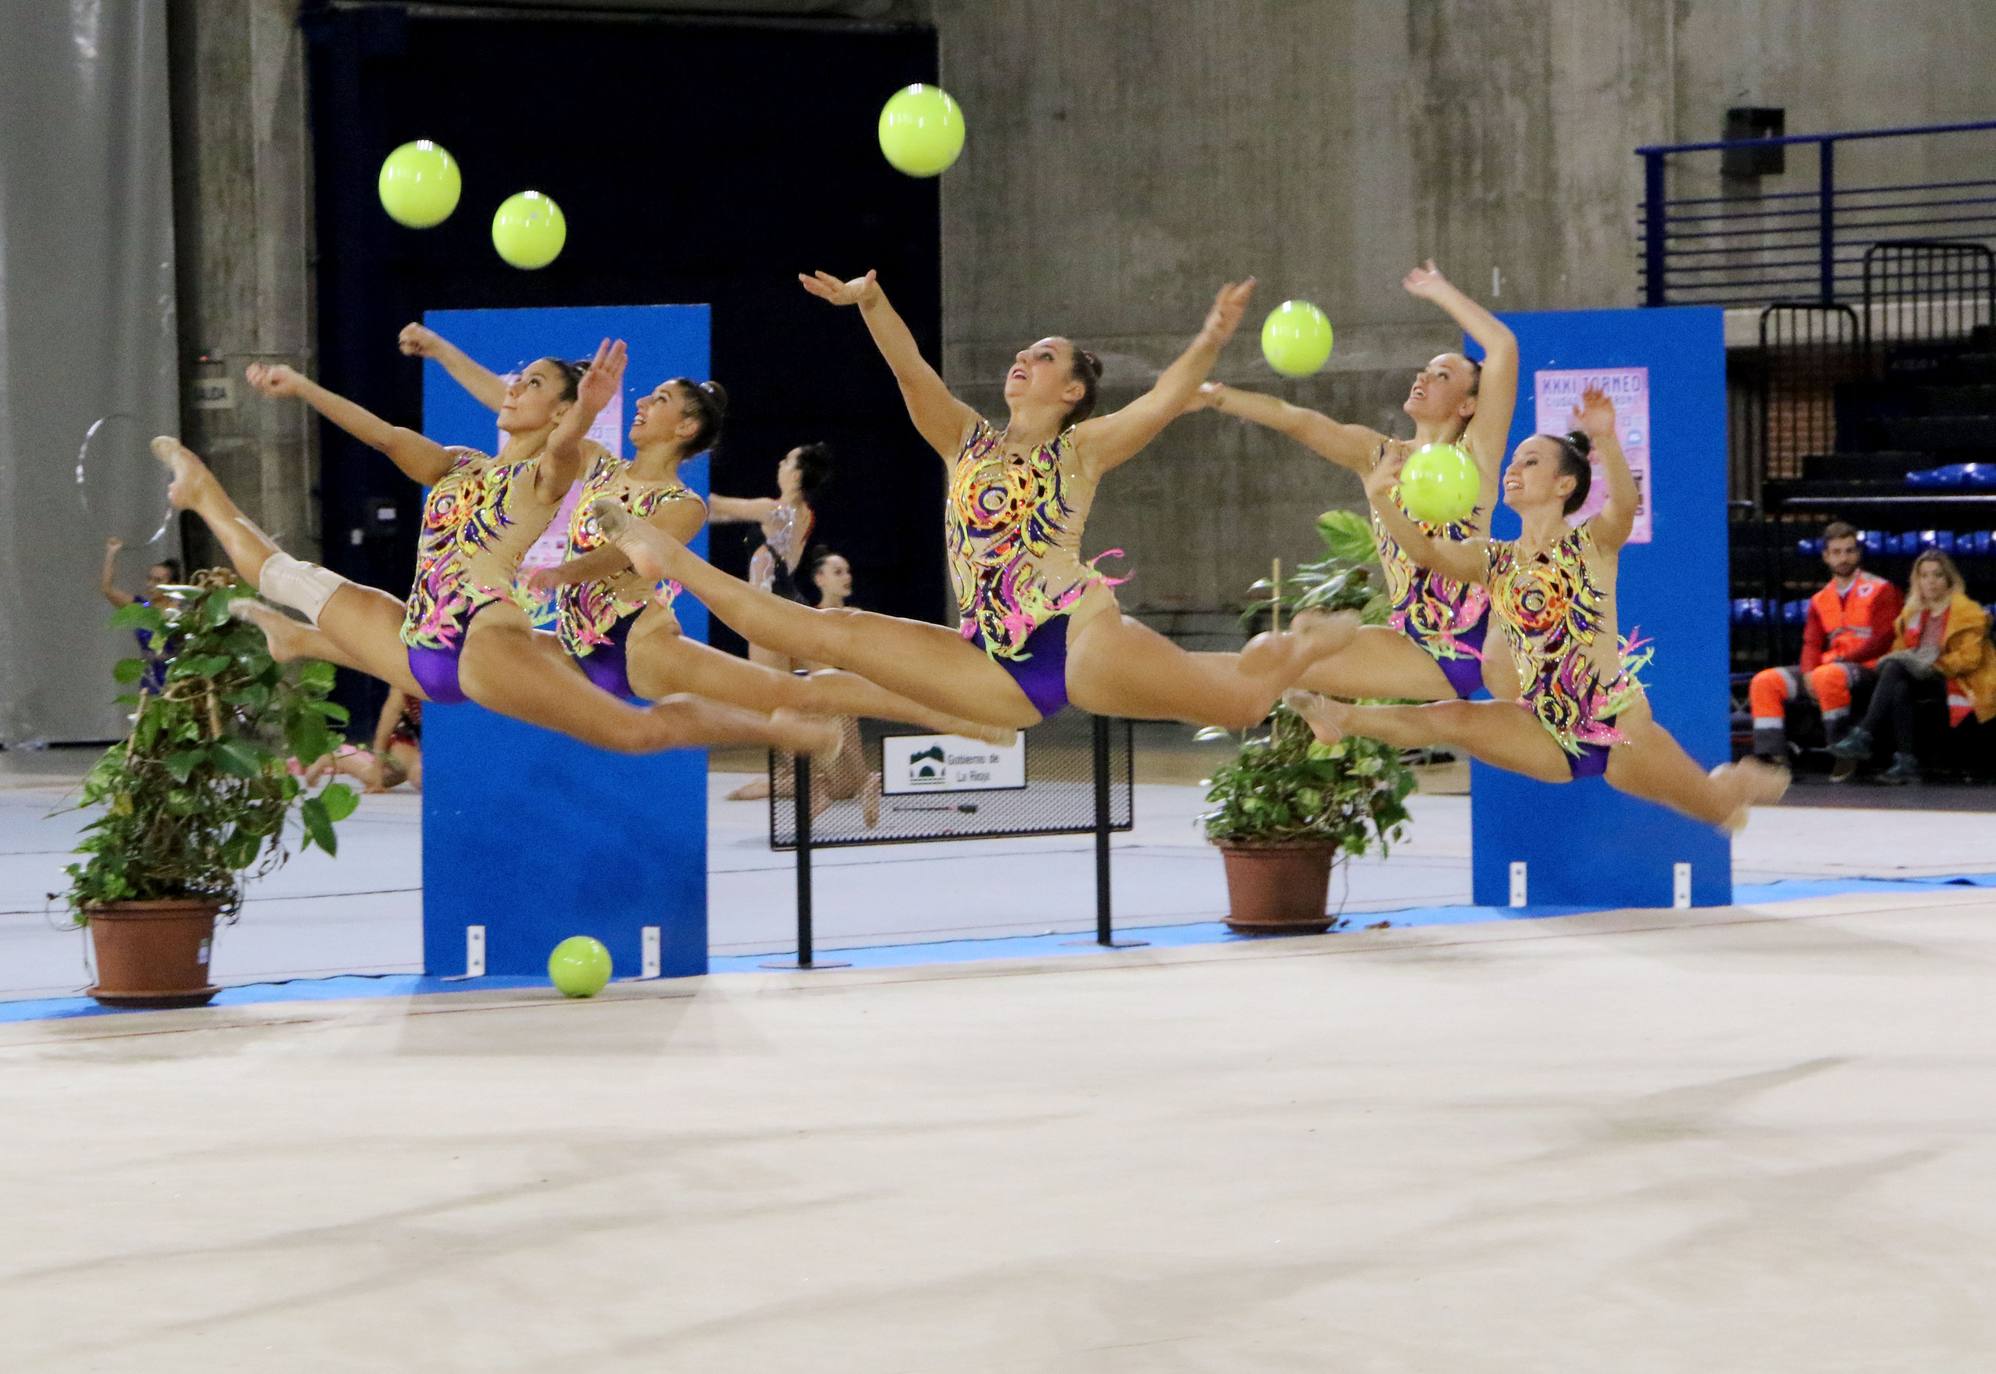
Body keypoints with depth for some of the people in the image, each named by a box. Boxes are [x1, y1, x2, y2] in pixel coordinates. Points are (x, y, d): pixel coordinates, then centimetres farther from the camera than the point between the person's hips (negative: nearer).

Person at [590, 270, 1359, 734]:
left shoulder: (1081, 449, 8)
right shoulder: (969, 443, 18)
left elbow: (1166, 399, -8)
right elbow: (912, 372, 3)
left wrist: (1208, 344, -27)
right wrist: (870, 303, -13)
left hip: (1080, 638, -3)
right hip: (996, 672, 3)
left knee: (1246, 695, -13)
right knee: (831, 633, -2)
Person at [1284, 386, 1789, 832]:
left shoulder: (1594, 545, -8)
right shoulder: (1494, 559, 3)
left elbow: (1624, 504, -31)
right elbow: (1425, 550, -13)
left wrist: (1606, 442, -51)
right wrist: (1380, 498, -33)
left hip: (1619, 728, -3)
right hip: (1548, 738, 3)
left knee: (1719, 807, 12)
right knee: (1451, 719, -23)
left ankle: (1743, 781, 45)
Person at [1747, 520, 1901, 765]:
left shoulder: (1880, 590, 1)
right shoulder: (1820, 600, 19)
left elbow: (1882, 640, -8)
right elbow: (1811, 644, 13)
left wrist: (1840, 660, -13)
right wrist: (1808, 673, -9)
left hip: (1867, 668, -7)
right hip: (1824, 668, 7)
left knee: (1828, 676, -40)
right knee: (1764, 682, -9)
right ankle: (1772, 756, -19)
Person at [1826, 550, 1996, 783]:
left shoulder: (1967, 612, 3)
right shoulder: (1912, 613, 20)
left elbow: (1970, 658, -7)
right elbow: (1899, 650, 18)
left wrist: (1932, 665, -20)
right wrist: (1894, 659, -8)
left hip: (1957, 686, -5)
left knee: (1895, 668, -32)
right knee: (1899, 688, -35)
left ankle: (1864, 737, -40)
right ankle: (1905, 763, -44)